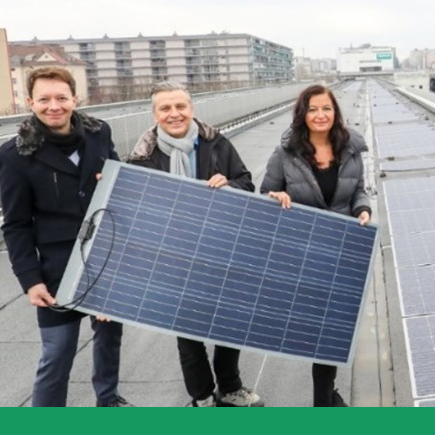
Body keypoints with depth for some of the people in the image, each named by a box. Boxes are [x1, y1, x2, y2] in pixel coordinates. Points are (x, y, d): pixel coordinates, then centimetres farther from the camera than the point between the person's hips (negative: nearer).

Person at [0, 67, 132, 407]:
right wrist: (30, 279, -14)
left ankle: (108, 399, 44)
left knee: (110, 332, 20)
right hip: (60, 269, -4)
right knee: (57, 354, 0)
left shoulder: (99, 133, -1)